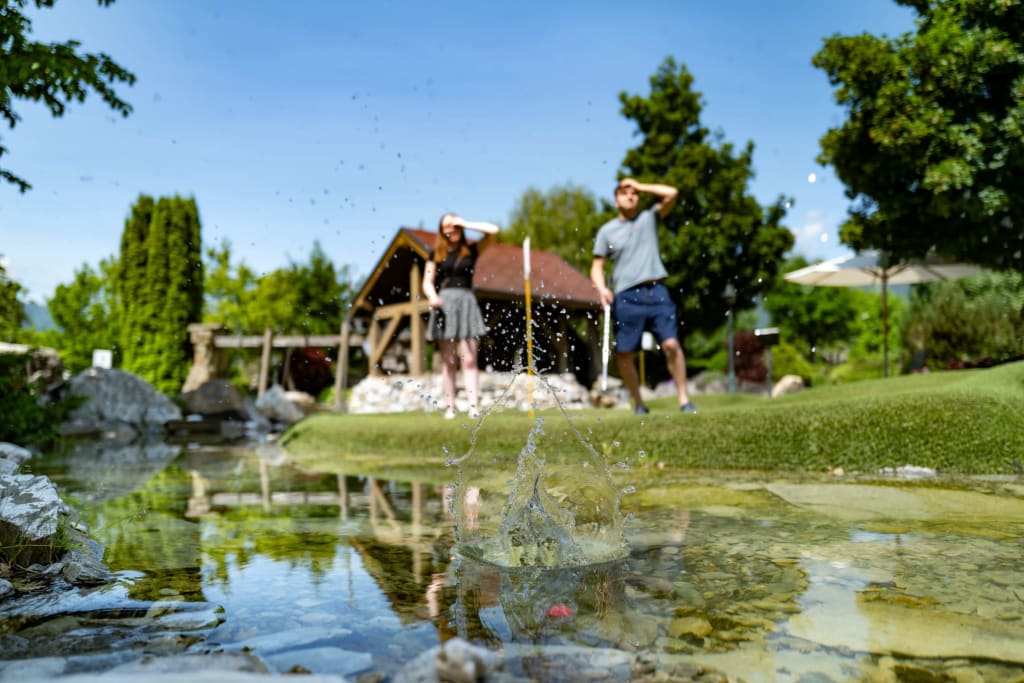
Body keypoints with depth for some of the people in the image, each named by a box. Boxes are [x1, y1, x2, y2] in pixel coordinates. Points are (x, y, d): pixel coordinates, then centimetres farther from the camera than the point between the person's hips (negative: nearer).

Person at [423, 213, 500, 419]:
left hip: (466, 303, -1)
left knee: (469, 359, -8)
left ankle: (474, 406, -14)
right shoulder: (436, 254, 14)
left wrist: (464, 223, 4)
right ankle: (450, 406, 2)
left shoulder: (472, 250, 11)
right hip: (444, 303, 1)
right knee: (449, 361, 1)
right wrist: (432, 296, -13)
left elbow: (493, 230, 0)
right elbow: (427, 283, 9)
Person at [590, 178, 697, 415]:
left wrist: (639, 185, 10)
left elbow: (672, 193, 3)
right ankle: (638, 403, 15)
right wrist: (602, 289, -8)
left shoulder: (649, 218, 15)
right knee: (624, 354, -1)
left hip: (656, 290, 0)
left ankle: (684, 398, -3)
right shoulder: (606, 231, 12)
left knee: (671, 343, -13)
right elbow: (597, 267, 10)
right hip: (626, 296, 0)